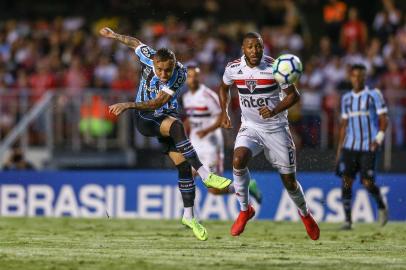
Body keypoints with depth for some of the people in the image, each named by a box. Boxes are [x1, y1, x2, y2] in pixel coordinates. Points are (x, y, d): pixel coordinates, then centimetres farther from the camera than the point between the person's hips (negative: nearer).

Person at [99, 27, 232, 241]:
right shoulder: (148, 57, -20)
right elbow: (135, 42, 3)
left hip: (166, 116, 2)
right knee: (176, 125, -34)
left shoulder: (180, 73, -22)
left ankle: (189, 216, 7)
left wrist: (128, 105, -35)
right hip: (144, 119, -2)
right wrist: (112, 35, 18)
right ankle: (205, 175, -38)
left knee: (183, 163, -8)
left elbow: (158, 102, -28)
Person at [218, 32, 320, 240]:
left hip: (276, 128, -2)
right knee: (238, 160, -28)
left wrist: (275, 111, -25)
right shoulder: (233, 68, -7)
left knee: (289, 180, 4)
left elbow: (294, 95, -9)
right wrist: (224, 113, 5)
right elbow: (224, 87, 16)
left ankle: (304, 213, 34)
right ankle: (245, 210, -8)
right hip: (250, 127, 2)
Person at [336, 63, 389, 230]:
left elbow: (384, 119, -2)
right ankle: (347, 220, -3)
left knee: (368, 183, -7)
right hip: (350, 146, 4)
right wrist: (339, 149, 14)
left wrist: (379, 139, -16)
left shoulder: (374, 95, -1)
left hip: (368, 147, -4)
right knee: (346, 182, -6)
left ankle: (381, 206, 22)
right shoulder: (346, 98, 13)